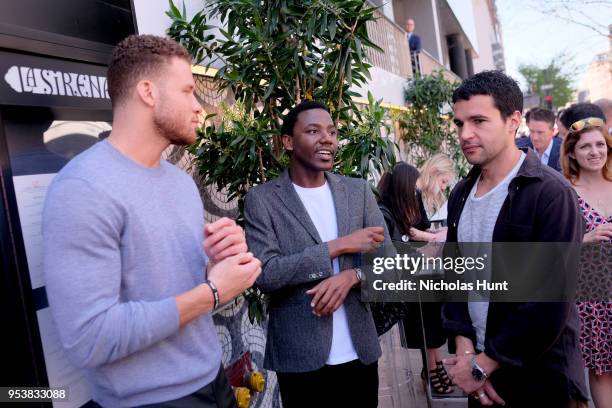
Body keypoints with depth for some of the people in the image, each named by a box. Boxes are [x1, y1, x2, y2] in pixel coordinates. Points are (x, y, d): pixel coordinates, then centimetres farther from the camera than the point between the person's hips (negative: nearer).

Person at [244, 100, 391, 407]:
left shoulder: (358, 190, 5)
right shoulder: (262, 199, -6)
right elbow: (265, 274, -16)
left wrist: (352, 275, -17)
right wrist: (339, 246, -18)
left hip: (360, 351, 4)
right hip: (299, 356, -3)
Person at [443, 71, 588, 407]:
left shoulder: (551, 193, -16)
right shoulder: (460, 194, 4)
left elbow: (551, 301, -20)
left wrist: (483, 365, -16)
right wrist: (464, 348, -6)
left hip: (539, 378, -5)